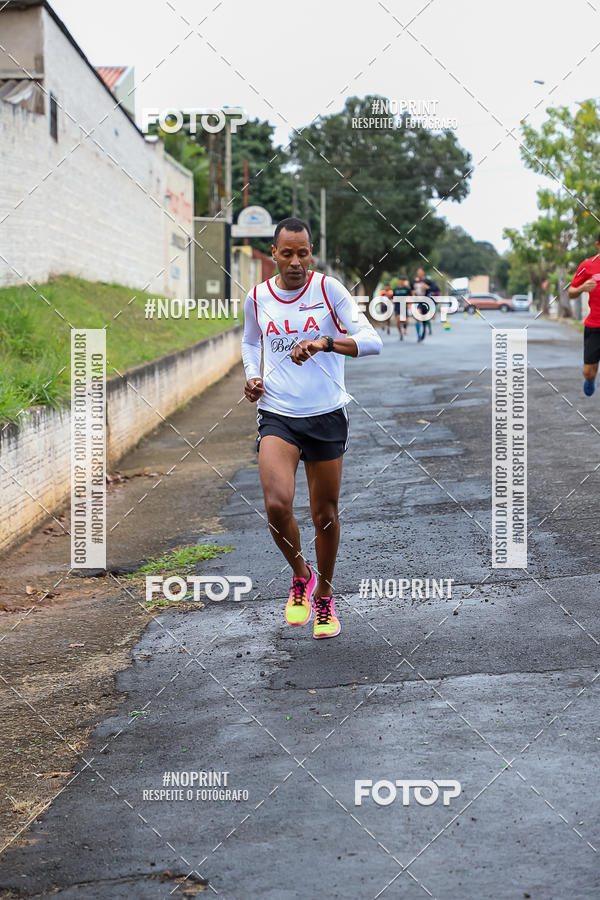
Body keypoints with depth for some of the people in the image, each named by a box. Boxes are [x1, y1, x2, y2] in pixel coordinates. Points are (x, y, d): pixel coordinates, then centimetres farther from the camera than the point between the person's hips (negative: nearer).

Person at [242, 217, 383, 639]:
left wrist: (324, 342, -30)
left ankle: (323, 595, 31)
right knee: (277, 505, -20)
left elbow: (372, 341, -15)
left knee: (325, 514, 7)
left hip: (327, 415, -1)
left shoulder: (328, 289, -6)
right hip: (277, 415, 1)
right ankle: (301, 574, 9)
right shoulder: (257, 298, 3)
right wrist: (252, 377, 5)